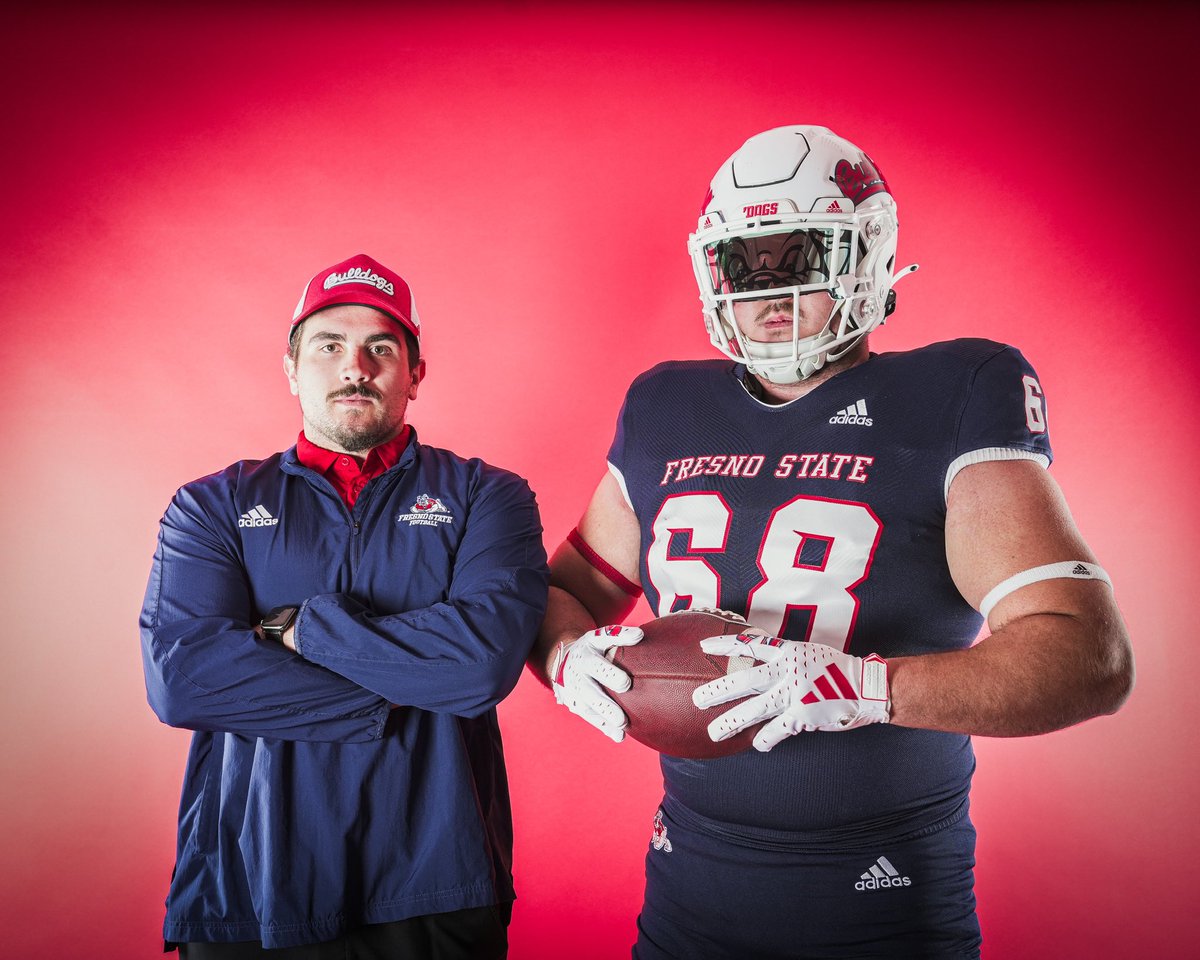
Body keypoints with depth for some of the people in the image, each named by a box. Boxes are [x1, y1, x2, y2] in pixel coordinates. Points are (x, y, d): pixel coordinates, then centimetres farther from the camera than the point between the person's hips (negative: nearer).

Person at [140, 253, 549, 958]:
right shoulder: (213, 507, 5)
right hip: (250, 894, 1)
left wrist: (302, 627, -11)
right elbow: (179, 676, -11)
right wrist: (394, 699, -13)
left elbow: (488, 656, -16)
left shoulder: (485, 496, 1)